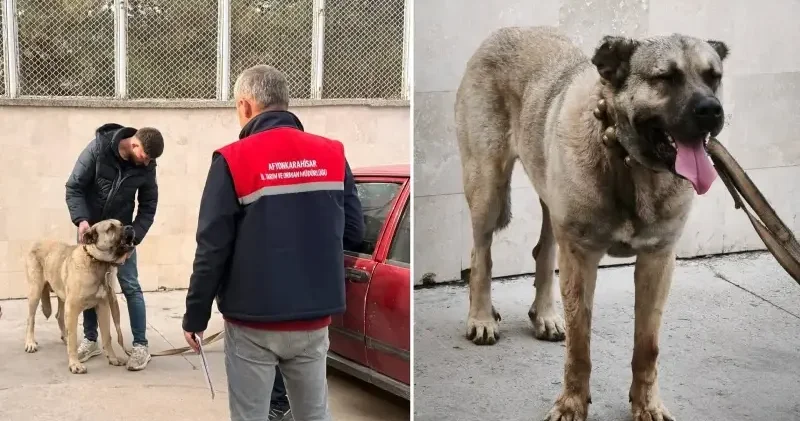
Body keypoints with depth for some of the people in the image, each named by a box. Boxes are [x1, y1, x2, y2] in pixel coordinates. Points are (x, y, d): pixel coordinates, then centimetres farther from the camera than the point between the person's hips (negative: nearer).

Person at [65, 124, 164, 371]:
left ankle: (140, 345, 0)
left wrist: (134, 237, -18)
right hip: (90, 228, 0)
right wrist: (81, 219, -28)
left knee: (130, 287, -5)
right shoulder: (98, 148, -20)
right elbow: (74, 187, -14)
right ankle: (90, 340, 19)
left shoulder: (146, 167, -14)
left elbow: (148, 208, -5)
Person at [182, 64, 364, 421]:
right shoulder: (333, 154, 1)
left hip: (253, 323, -4)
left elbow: (212, 248, -10)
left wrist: (195, 316, 0)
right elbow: (354, 232, 6)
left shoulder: (233, 161, -11)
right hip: (314, 319, 4)